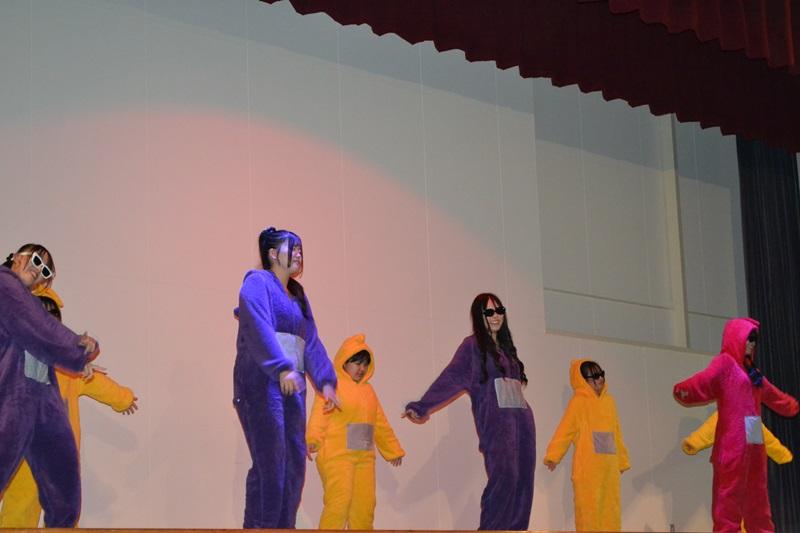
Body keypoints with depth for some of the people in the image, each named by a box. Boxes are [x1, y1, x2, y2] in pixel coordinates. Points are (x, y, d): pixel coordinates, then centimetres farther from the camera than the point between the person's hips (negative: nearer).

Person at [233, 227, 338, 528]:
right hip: (262, 381, -8)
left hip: (292, 386, 8)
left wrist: (325, 380, 5)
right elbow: (259, 328, -17)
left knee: (294, 463, 3)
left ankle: (283, 527, 6)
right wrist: (282, 368, -29)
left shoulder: (297, 294, 22)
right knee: (269, 462, -14)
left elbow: (311, 341, 17)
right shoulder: (258, 282, -1)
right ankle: (259, 527, -13)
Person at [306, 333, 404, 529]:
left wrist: (393, 450, 30)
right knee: (339, 502, -16)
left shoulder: (367, 389, 20)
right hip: (337, 455, -7)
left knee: (365, 504, 3)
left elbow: (380, 423, 27)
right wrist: (312, 440, -30)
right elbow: (319, 416, -15)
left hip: (364, 457, 7)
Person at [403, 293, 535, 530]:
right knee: (504, 475, -21)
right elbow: (450, 378, -5)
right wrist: (422, 407, -14)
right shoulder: (473, 345, 4)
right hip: (496, 420, -6)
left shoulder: (505, 347, 23)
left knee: (522, 480, -3)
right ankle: (490, 529, -18)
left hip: (522, 419, 7)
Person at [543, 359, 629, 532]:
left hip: (609, 466, 6)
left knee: (611, 509, 7)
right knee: (589, 509, -8)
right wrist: (553, 456, -21)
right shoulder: (578, 402, -4)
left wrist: (622, 460, 23)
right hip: (588, 467, -6)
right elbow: (565, 431, -11)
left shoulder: (609, 401, 15)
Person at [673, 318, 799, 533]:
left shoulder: (751, 370, 20)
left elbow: (773, 395, 38)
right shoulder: (725, 362, -4)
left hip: (754, 441, 8)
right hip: (733, 441, -8)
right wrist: (684, 391, -44)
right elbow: (704, 380, -24)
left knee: (756, 497, 10)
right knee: (730, 496, -9)